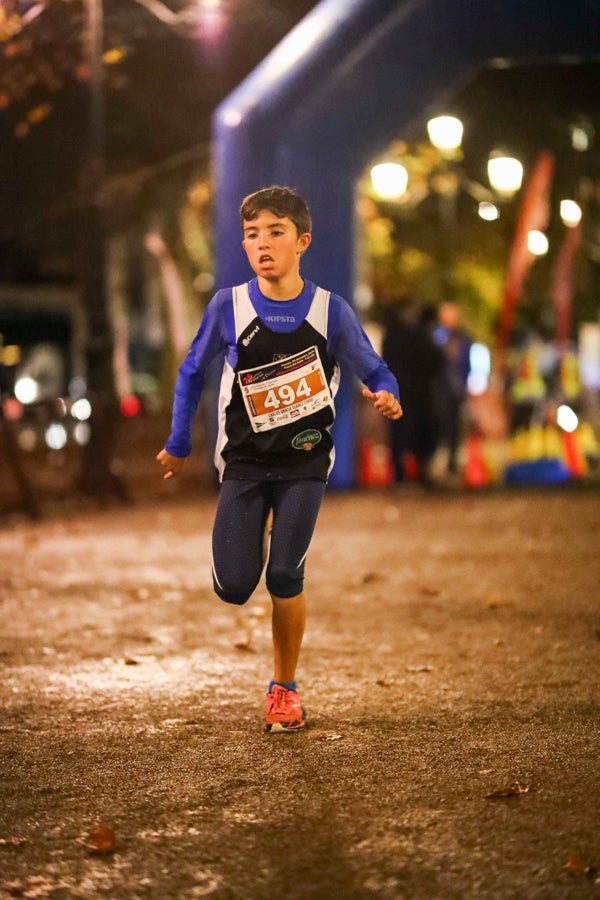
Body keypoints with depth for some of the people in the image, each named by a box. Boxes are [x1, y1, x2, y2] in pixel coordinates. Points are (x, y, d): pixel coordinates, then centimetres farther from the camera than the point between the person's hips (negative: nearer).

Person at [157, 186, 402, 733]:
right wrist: (179, 443, 8)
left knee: (285, 577, -8)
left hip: (304, 463, -1)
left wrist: (387, 397, -26)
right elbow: (193, 372, 7)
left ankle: (285, 689, 13)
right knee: (234, 586, -7)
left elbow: (375, 371, -2)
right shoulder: (229, 308, -8)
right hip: (244, 462, 1)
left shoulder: (329, 310, -10)